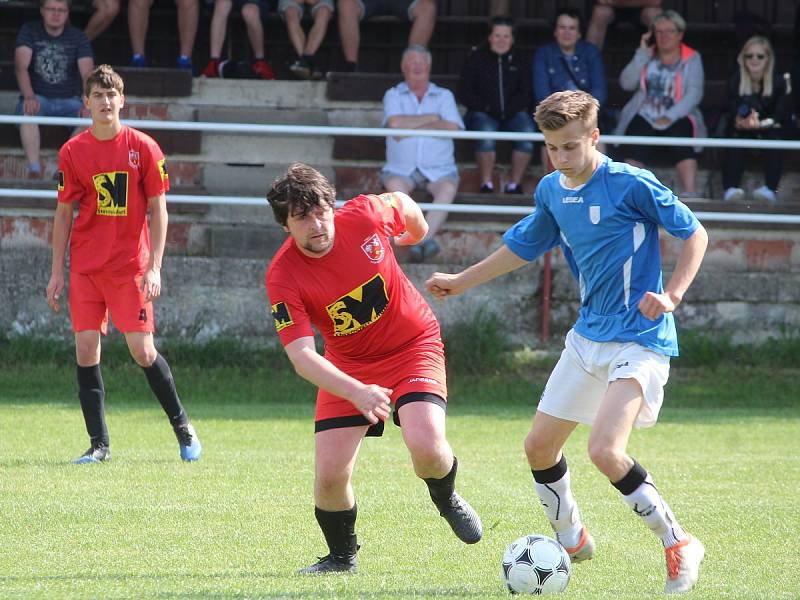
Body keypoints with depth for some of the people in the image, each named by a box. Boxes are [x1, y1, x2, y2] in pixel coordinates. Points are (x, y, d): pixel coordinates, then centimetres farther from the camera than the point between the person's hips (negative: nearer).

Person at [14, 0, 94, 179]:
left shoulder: (78, 37, 2)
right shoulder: (29, 31, 0)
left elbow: (87, 74, -11)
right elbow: (21, 66, -14)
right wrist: (29, 97, -33)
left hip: (69, 101, 1)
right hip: (39, 98, -1)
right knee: (27, 110, -36)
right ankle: (34, 170, -41)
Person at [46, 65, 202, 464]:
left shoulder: (144, 148, -3)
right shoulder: (72, 152, 2)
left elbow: (158, 210, -1)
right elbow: (64, 213, 9)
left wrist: (154, 267, -8)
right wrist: (57, 272, 6)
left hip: (130, 266, -2)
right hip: (85, 266, 2)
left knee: (142, 351, -5)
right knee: (86, 351, -3)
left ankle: (181, 424, 16)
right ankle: (99, 444, 3)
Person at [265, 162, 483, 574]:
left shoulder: (363, 216, -21)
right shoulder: (282, 277, -24)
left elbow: (402, 204, 5)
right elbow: (302, 356, -31)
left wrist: (417, 231, 27)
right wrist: (357, 393, -46)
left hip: (414, 346, -1)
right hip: (348, 366, 1)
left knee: (426, 445, -24)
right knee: (330, 476, -10)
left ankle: (447, 501, 13)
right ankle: (341, 556, 21)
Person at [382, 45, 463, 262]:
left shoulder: (444, 96, 15)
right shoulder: (393, 95, 13)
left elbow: (452, 128, -5)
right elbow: (395, 122, -9)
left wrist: (412, 127, -5)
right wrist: (432, 118, -3)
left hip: (438, 168, 0)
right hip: (401, 168, 0)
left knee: (448, 187, -34)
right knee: (395, 185, -35)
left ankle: (424, 236, -43)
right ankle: (424, 240, -41)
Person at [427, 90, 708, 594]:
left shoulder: (630, 184, -16)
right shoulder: (552, 191, 6)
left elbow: (694, 233, -9)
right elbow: (525, 245, 25)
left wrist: (672, 295, -22)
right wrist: (461, 282, 29)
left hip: (640, 339, -8)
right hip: (588, 336, 8)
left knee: (605, 450, -24)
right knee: (540, 447, 12)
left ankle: (679, 545, -9)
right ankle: (572, 539, 35)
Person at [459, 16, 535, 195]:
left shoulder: (520, 61, 12)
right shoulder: (476, 58, 6)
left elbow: (526, 93, 9)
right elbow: (465, 94, 4)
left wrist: (510, 109, -10)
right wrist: (486, 108, -10)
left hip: (512, 115, 2)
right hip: (484, 115, -2)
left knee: (528, 132, -31)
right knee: (486, 133, -37)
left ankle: (514, 184, -23)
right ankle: (486, 184, -25)